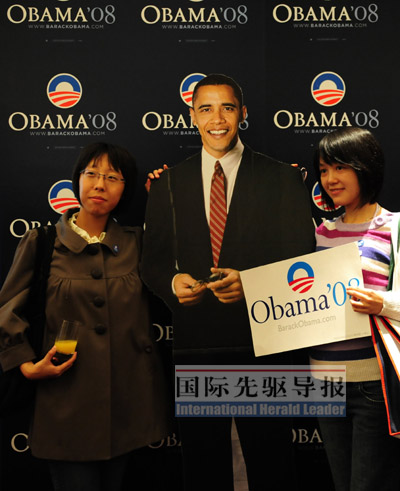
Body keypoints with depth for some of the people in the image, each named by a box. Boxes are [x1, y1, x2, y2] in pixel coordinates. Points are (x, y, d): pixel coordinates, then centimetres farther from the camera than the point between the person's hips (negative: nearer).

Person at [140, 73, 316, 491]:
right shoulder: (168, 184, 8)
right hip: (194, 344, 2)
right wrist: (172, 282, -12)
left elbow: (300, 261, -2)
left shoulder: (282, 179, 1)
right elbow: (152, 262, 10)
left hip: (263, 343, -2)